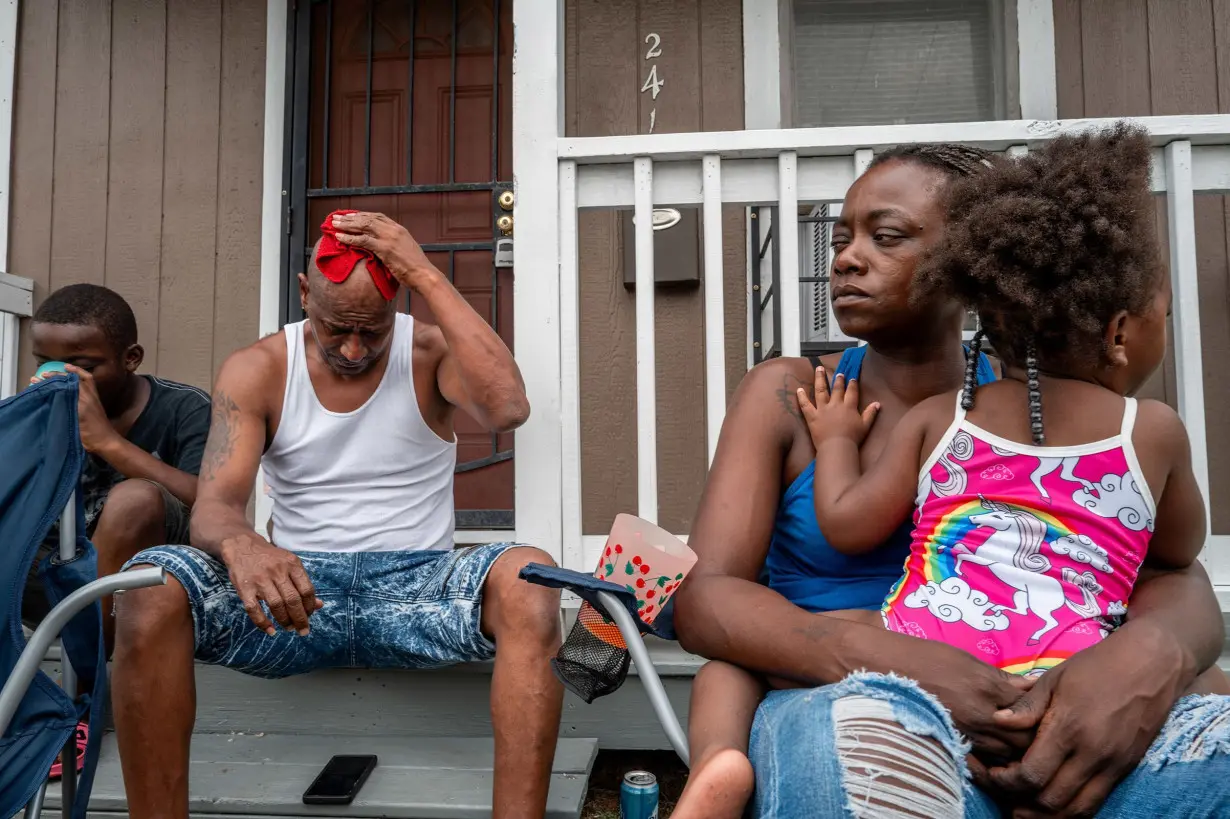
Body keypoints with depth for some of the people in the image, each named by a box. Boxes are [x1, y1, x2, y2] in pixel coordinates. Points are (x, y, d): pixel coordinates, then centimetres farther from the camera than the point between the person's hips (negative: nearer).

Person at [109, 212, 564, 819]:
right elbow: (214, 504, -7)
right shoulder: (256, 370, 4)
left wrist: (428, 277, -21)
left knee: (527, 578, -33)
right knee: (151, 590, -28)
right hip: (294, 585, 1)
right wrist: (239, 543, -33)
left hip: (416, 583, -1)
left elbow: (508, 408, -23)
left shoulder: (431, 352, 0)